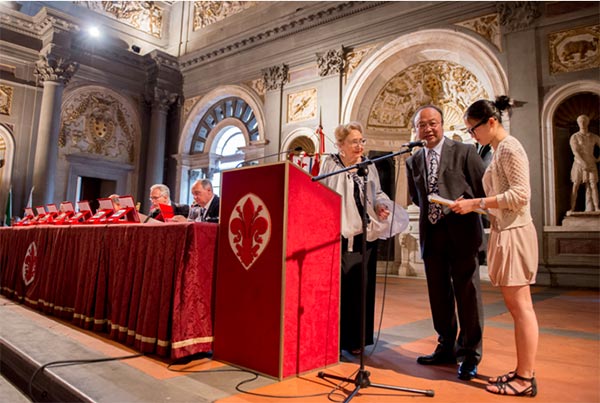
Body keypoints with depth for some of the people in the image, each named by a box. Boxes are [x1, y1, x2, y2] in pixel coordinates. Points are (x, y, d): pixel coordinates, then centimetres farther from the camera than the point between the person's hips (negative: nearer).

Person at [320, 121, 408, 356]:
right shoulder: (330, 165, -3)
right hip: (340, 235, -4)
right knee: (338, 287, -3)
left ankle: (357, 339, 21)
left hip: (366, 235, 4)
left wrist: (380, 206, -3)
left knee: (363, 288, 8)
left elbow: (377, 194, 17)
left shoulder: (368, 165, 9)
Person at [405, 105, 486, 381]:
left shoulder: (465, 151, -1)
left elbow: (482, 189, -1)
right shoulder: (413, 161, 11)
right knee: (439, 294, 12)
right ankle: (446, 349, 27)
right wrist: (431, 212, 7)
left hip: (461, 231, -4)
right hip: (431, 234, 5)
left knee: (467, 293, 2)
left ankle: (469, 355, 16)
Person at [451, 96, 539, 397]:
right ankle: (522, 371, 21)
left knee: (520, 307, -3)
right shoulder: (499, 150, 16)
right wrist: (473, 205, 8)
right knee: (516, 307, 12)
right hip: (504, 232, 10)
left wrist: (475, 203, -17)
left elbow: (520, 195, -20)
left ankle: (526, 380, 6)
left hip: (513, 233, -10)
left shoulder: (509, 147, -11)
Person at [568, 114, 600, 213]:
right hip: (579, 164, -2)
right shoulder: (574, 137, -2)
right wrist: (584, 163, -19)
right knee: (576, 186, -3)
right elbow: (575, 152, -12)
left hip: (591, 164, 3)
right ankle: (572, 208, -4)